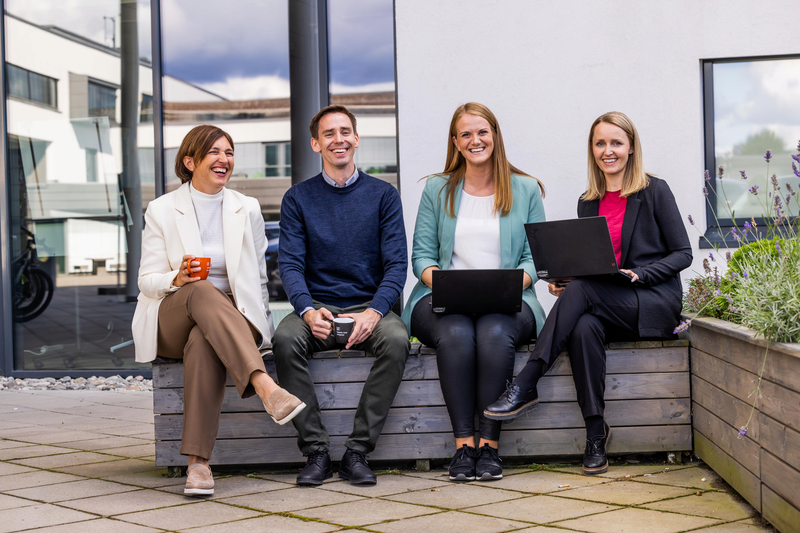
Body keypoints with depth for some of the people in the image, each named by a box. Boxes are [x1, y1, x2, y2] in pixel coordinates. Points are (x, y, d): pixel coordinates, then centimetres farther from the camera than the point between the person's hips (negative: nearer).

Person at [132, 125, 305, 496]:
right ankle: (265, 386, -56)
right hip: (172, 320, -1)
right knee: (204, 291, -38)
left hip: (229, 319, 1)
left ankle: (198, 462, -45)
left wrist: (256, 329, 2)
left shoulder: (247, 209, 12)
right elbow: (147, 281, 4)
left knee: (205, 342, -38)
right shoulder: (161, 210, 6)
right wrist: (178, 279, -19)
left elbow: (259, 277, 15)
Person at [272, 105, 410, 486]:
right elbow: (290, 264, 0)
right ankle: (316, 451, -22)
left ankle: (357, 451, -23)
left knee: (396, 339, -33)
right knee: (285, 338, -32)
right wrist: (309, 310, -21)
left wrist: (373, 312, -18)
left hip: (369, 306, 0)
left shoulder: (383, 195, 9)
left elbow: (396, 265, 1)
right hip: (316, 307, 0)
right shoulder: (298, 199, 9)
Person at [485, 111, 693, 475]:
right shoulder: (588, 203, 16)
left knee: (582, 289, -32)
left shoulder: (655, 191, 2)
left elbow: (683, 253, -1)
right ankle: (595, 434, -28)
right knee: (584, 328, -34)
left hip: (653, 304, -4)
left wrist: (638, 274, -16)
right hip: (602, 307, 4)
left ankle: (525, 386, -33)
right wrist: (562, 281, -5)